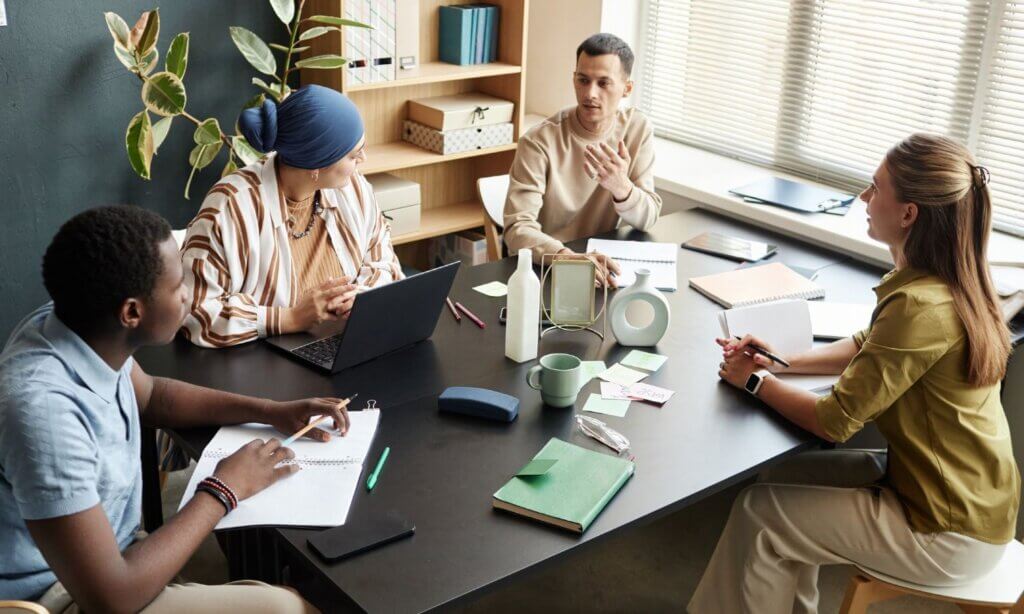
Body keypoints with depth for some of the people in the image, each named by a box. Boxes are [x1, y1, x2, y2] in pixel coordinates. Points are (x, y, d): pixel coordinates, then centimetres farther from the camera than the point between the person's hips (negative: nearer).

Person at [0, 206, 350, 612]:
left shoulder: (82, 328, -9)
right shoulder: (44, 406, -35)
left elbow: (149, 394, 14)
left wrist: (270, 411, 4)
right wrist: (225, 489, -22)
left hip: (107, 551, 8)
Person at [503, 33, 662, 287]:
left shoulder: (638, 130, -3)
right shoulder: (540, 142, -17)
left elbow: (647, 219, -5)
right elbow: (518, 229, -24)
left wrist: (621, 186, -26)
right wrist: (569, 257, -42)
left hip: (601, 261, 4)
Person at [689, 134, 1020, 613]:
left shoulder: (921, 307, -30)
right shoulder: (952, 282, 0)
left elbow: (834, 421, -22)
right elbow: (868, 346, 15)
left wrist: (754, 380, -6)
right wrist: (783, 362, 2)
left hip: (949, 536, -9)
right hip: (968, 495, 9)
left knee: (759, 515, -3)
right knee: (785, 476, 14)